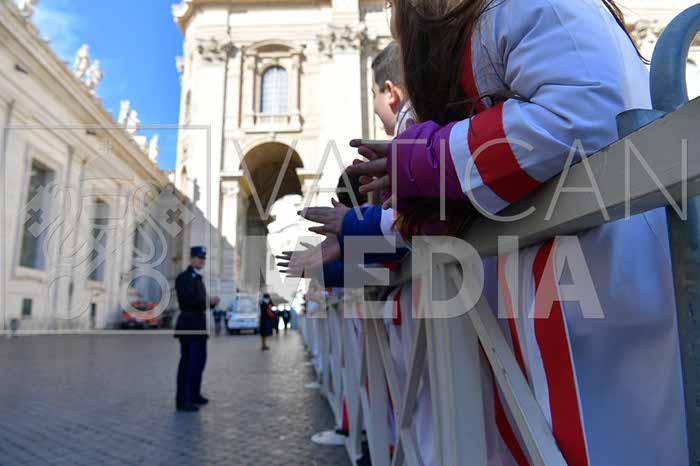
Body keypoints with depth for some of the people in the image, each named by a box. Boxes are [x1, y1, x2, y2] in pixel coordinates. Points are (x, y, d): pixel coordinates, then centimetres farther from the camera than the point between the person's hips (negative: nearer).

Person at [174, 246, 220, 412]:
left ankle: (194, 394, 26)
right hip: (189, 326, -9)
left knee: (199, 360, 14)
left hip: (199, 326, 9)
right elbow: (188, 300, -21)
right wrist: (209, 301, -14)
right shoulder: (184, 277, -8)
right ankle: (182, 400, -2)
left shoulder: (198, 278, 19)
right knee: (188, 362, -7)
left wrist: (211, 302, 1)